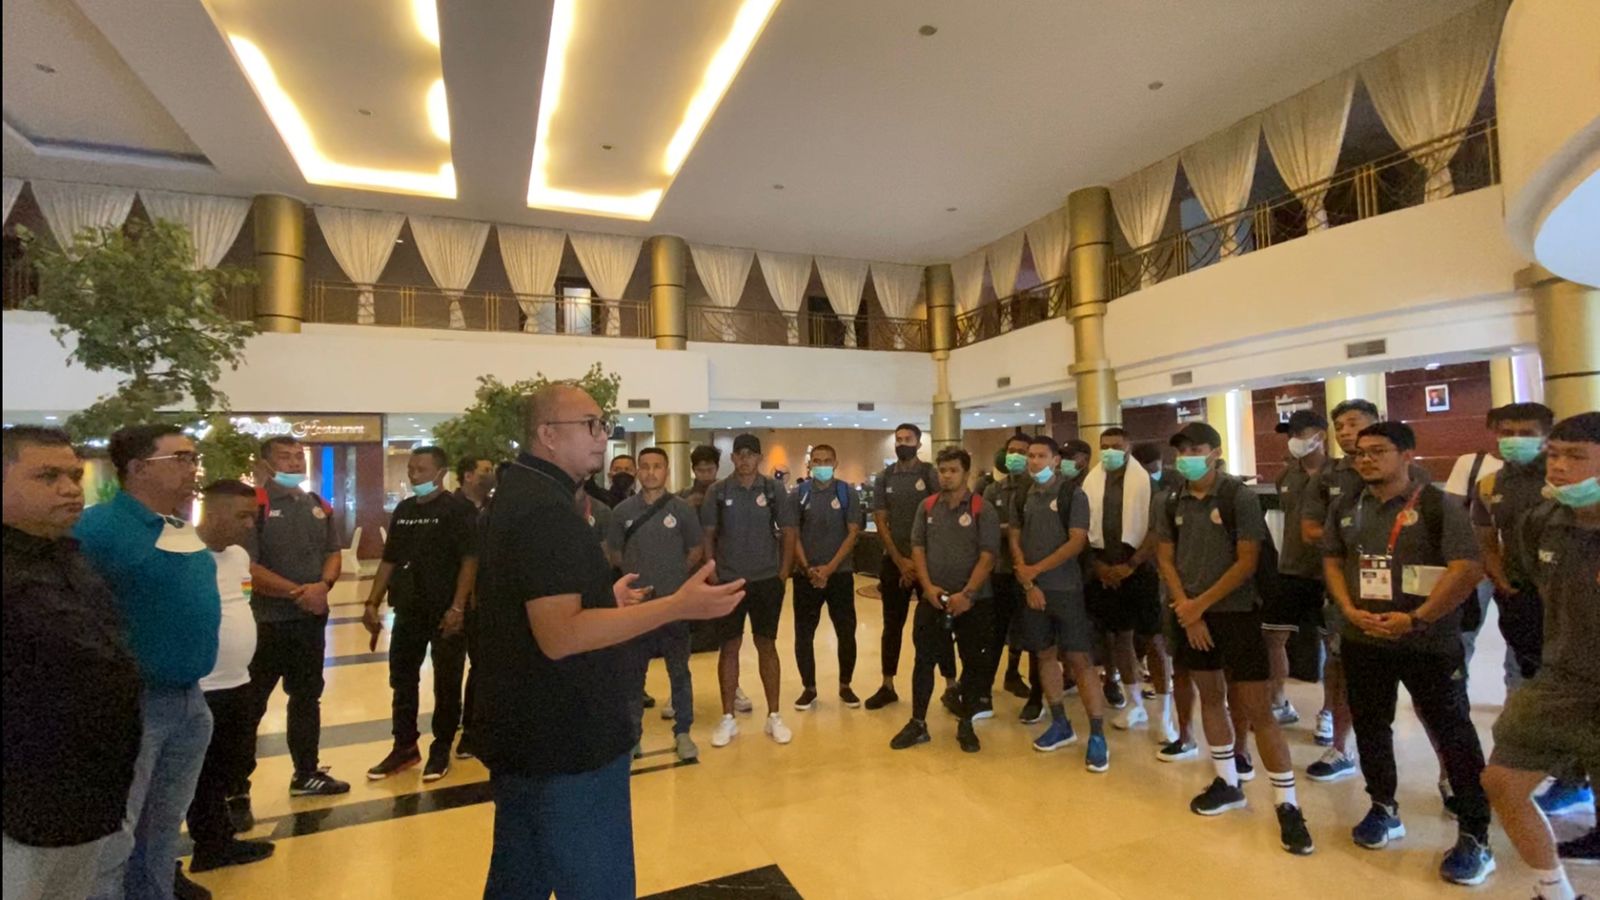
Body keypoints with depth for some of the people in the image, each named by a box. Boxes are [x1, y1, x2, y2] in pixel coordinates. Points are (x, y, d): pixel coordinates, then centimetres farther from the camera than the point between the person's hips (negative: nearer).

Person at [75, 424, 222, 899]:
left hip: (189, 698, 8)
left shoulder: (182, 525, 8)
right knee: (113, 834, 5)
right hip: (133, 702, -8)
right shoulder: (101, 527, -17)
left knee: (166, 820, 22)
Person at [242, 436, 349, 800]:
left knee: (307, 697, 16)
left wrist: (323, 584, -10)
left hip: (312, 619, 7)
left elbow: (333, 553, 10)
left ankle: (306, 773, 30)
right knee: (250, 705, 1)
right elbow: (247, 567, -17)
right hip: (265, 621, -6)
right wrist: (297, 592, -19)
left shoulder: (319, 507, 9)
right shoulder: (255, 505, -11)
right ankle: (235, 788, 13)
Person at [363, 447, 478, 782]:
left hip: (446, 613, -6)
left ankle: (441, 750, 20)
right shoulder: (403, 510, 11)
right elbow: (389, 560, 16)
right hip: (408, 611, 7)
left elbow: (470, 560, -15)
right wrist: (372, 603, 9)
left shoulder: (459, 509, -10)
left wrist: (457, 608, -21)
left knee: (446, 685, 6)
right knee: (402, 681, 14)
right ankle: (404, 747, 30)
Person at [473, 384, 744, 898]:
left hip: (528, 733, 11)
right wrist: (679, 606, -33)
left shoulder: (519, 496, 11)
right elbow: (559, 635, -29)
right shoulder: (545, 509, -22)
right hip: (566, 742, -11)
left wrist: (603, 599, 23)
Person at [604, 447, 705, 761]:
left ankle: (682, 733, 18)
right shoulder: (623, 510, 0)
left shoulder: (682, 508, -3)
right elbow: (613, 553, 10)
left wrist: (675, 575, 4)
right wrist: (636, 573, 6)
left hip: (674, 602, -1)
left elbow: (696, 551, 5)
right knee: (634, 671, 12)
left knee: (679, 670, 6)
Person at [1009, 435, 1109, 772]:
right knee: (1045, 655, 11)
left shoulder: (1073, 494, -6)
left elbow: (1077, 542, -13)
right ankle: (1060, 725, 25)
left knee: (1079, 659, -5)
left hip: (1066, 589, -5)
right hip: (1033, 589, 5)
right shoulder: (1023, 497, 8)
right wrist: (1028, 583, -4)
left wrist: (1035, 570, -12)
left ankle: (1098, 736, 4)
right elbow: (1014, 541, 7)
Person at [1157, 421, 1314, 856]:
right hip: (1191, 615, 5)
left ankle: (1288, 806, 8)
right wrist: (1186, 609, -6)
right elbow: (1166, 559, 5)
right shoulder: (1174, 503, 4)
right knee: (1211, 697, 16)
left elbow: (1247, 562, -14)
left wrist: (1201, 604, -13)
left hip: (1236, 613, -5)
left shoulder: (1239, 497, -11)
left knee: (1257, 710, -4)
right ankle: (1227, 783, 31)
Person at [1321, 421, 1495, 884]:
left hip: (1430, 644, -5)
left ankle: (1475, 838, 16)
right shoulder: (1345, 509, 6)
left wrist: (1417, 619, -19)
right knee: (1370, 726, 15)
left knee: (1453, 735, 1)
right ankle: (1384, 810, 33)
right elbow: (1332, 560, 11)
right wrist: (1349, 609, -5)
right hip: (1363, 641, 5)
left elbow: (1468, 569, -15)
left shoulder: (1436, 506, -10)